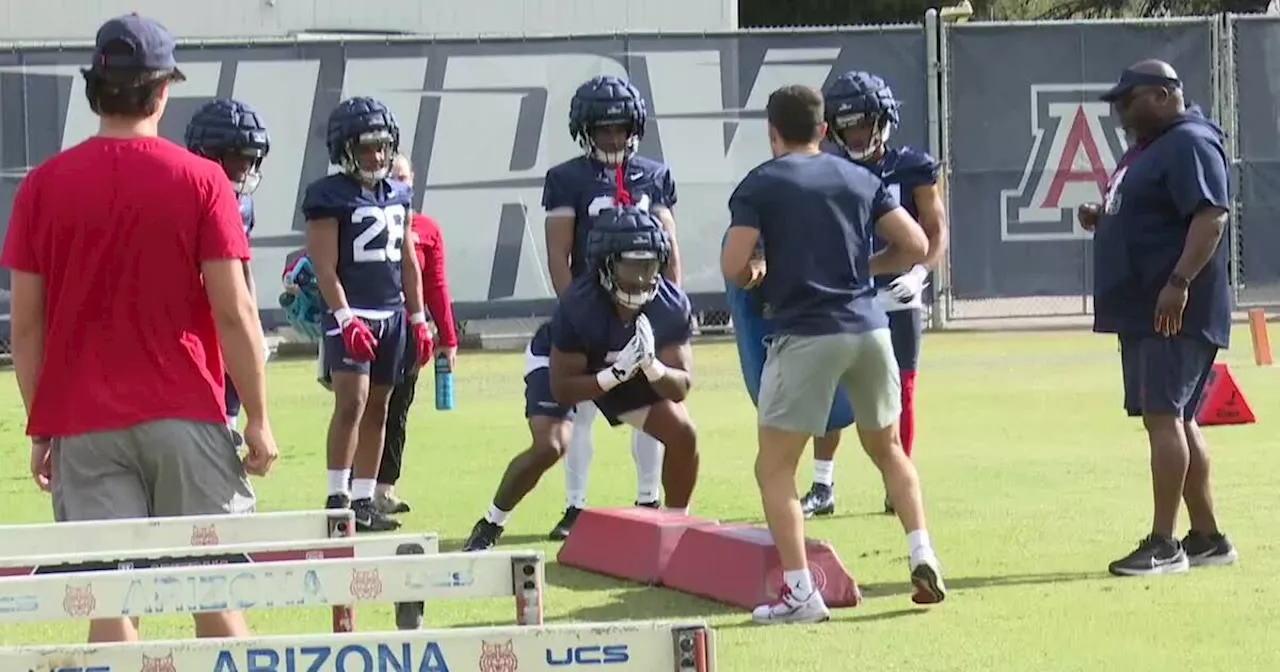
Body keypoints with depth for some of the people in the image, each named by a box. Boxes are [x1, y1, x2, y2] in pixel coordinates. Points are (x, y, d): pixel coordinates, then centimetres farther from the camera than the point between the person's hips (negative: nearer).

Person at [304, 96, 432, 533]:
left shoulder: (398, 194, 13)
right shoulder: (329, 195, -7)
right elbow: (325, 267, -12)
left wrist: (418, 318, 17)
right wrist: (346, 318, -20)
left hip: (392, 313, 7)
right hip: (351, 312, -7)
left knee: (377, 408, 8)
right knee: (351, 401, -17)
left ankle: (364, 501, 13)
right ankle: (337, 498, -14)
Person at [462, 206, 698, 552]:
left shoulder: (672, 306, -26)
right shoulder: (579, 304, -37)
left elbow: (680, 386, -21)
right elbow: (563, 388, -30)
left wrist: (651, 367, -42)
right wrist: (616, 374, -44)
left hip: (625, 368, 4)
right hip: (557, 363, -4)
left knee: (683, 434, -9)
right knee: (549, 446, -26)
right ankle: (488, 527, -8)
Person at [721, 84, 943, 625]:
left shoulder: (759, 185, 0)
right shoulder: (860, 179, 12)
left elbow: (734, 267, -7)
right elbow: (915, 246, 9)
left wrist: (756, 276, 15)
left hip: (806, 333, -5)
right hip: (869, 326, 5)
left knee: (774, 467, 3)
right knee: (887, 448, 24)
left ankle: (798, 589, -7)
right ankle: (922, 556, 11)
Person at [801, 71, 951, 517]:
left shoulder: (911, 169, -1)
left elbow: (936, 232, 1)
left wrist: (919, 273, -14)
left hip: (897, 299, -2)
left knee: (899, 393, 4)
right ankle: (822, 487, 6)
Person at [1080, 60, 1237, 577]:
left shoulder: (1190, 144, -12)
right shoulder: (1147, 148, 20)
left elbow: (1212, 216, -22)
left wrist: (1179, 283, -29)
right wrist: (1102, 219, 9)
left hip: (1176, 314, -11)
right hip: (1143, 313, 11)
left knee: (1164, 417, -14)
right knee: (1174, 420, 12)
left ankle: (1163, 543, -15)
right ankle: (1207, 538, 18)